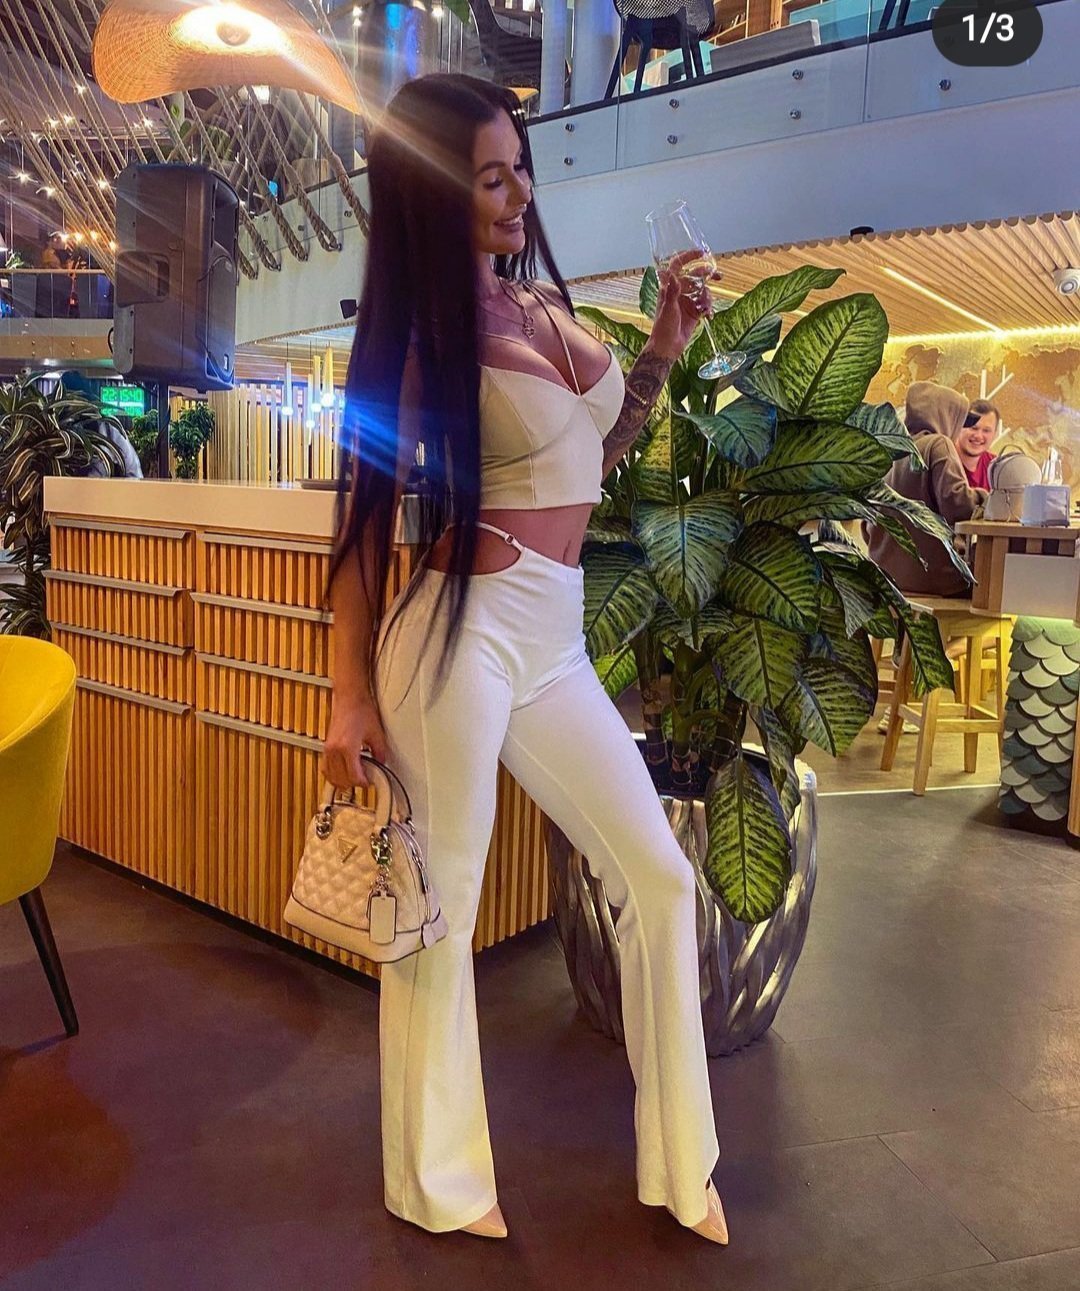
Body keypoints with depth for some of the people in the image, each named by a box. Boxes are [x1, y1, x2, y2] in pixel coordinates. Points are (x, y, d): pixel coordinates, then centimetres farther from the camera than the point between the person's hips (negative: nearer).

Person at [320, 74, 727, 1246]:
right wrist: (352, 695, -9)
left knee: (659, 880, 10)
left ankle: (679, 1166, 27)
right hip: (465, 627, -7)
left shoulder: (542, 305, 15)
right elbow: (366, 516, -5)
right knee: (442, 911, 5)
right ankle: (440, 1184, 27)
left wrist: (661, 355, 14)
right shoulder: (420, 330, -3)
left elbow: (588, 458, 25)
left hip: (554, 640, 7)